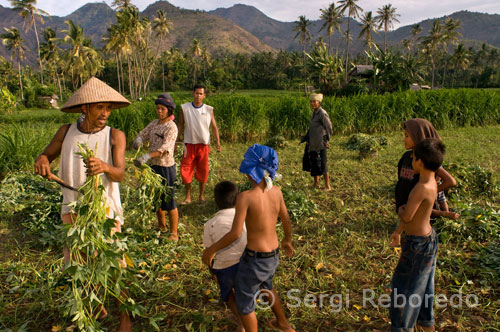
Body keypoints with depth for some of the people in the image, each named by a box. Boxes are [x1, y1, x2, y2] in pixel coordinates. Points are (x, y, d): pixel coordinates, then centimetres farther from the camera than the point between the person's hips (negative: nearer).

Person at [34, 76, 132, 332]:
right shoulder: (66, 132, -1)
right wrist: (42, 160, -11)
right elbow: (47, 155, 13)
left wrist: (104, 167, -42)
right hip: (73, 210, 4)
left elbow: (120, 174, -20)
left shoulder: (115, 136, -11)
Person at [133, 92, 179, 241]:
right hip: (154, 166, 8)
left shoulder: (171, 127, -16)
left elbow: (164, 148, -27)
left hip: (166, 167, -8)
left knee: (168, 201, -2)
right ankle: (161, 226, 38)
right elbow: (143, 134, 12)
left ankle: (174, 233, 10)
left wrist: (146, 157, -38)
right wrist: (138, 140, -13)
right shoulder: (154, 123, 8)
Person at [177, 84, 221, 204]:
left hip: (204, 145, 0)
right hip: (189, 144, 0)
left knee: (203, 171, 7)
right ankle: (188, 197, 14)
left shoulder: (209, 110, 0)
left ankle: (202, 195, 22)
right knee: (186, 171, 1)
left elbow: (214, 127, 4)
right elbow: (180, 126, 6)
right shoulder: (185, 108, 0)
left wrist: (218, 142, -6)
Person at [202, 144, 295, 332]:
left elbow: (235, 234, -26)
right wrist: (288, 240, 25)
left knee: (244, 302, 18)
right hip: (273, 255, 7)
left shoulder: (245, 197, -25)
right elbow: (286, 220, 6)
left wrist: (212, 249, -10)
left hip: (254, 258, -7)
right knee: (265, 286, 37)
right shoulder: (276, 191, -6)